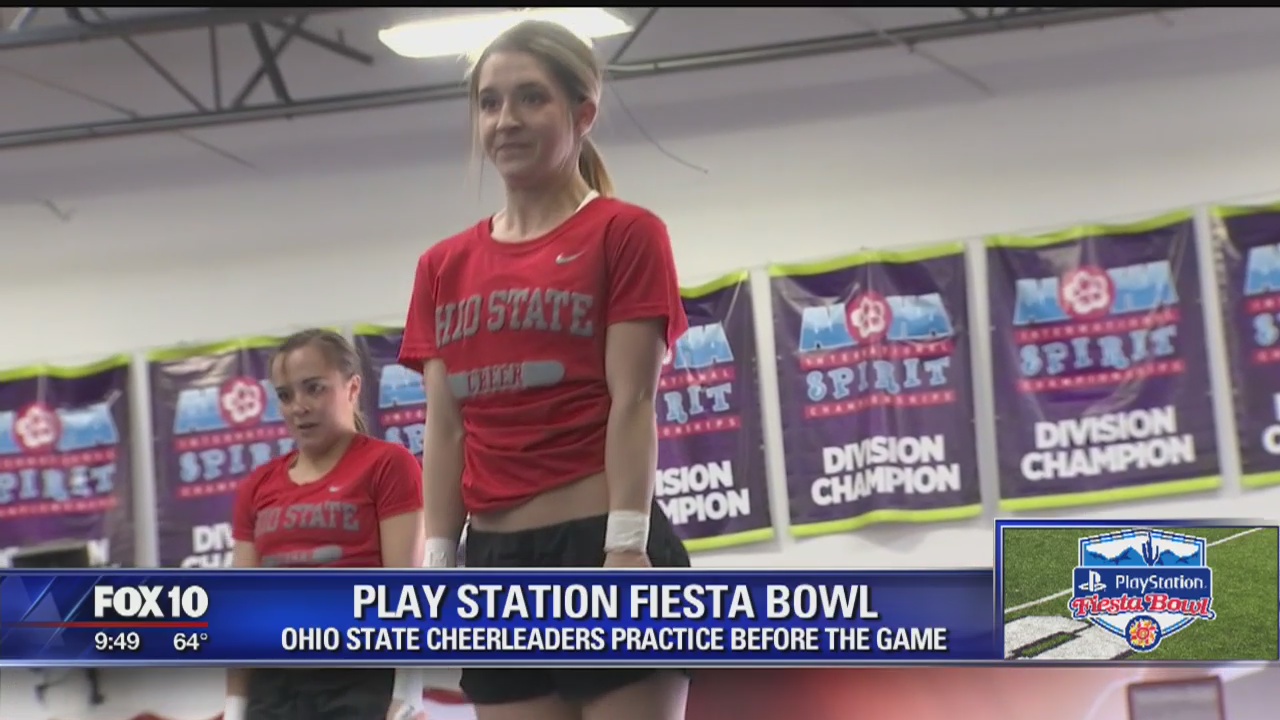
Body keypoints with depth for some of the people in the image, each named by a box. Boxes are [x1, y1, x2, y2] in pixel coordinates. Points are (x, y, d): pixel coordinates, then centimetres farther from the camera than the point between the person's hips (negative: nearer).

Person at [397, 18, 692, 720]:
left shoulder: (625, 233, -1)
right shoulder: (444, 267, 14)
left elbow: (632, 404, -8)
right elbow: (446, 429, 10)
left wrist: (627, 551, -15)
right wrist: (438, 566, 2)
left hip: (604, 550, -5)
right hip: (498, 560, 6)